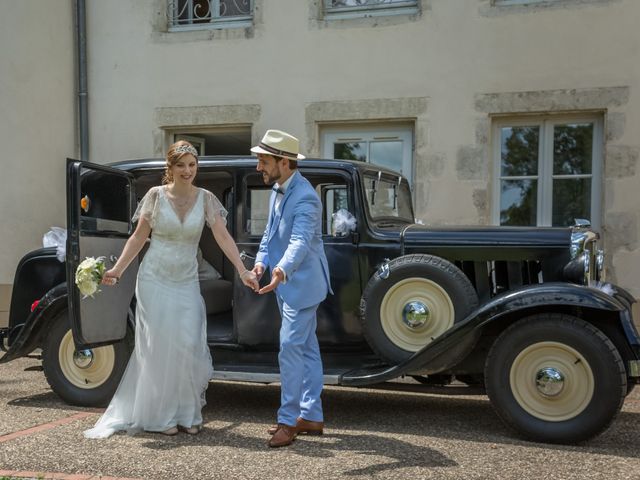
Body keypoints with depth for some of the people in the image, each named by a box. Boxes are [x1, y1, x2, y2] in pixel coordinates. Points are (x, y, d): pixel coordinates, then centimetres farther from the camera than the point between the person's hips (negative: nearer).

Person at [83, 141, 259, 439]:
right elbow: (139, 237, 1)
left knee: (189, 346, 0)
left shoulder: (206, 199, -1)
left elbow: (223, 237, -8)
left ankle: (188, 414, 18)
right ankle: (162, 416, 17)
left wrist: (243, 271, -18)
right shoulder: (156, 195, -4)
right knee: (159, 348, 4)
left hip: (186, 283, 1)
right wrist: (117, 270, -7)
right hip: (154, 280, -1)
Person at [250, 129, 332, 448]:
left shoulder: (305, 198, -22)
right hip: (289, 285, 10)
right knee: (307, 349, 14)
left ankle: (288, 421, 2)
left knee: (290, 349, -9)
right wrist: (261, 261, -3)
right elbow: (270, 231, 13)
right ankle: (311, 417, 24)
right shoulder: (278, 190, 9)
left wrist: (282, 270, -51)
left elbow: (300, 241, -35)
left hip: (301, 284, -10)